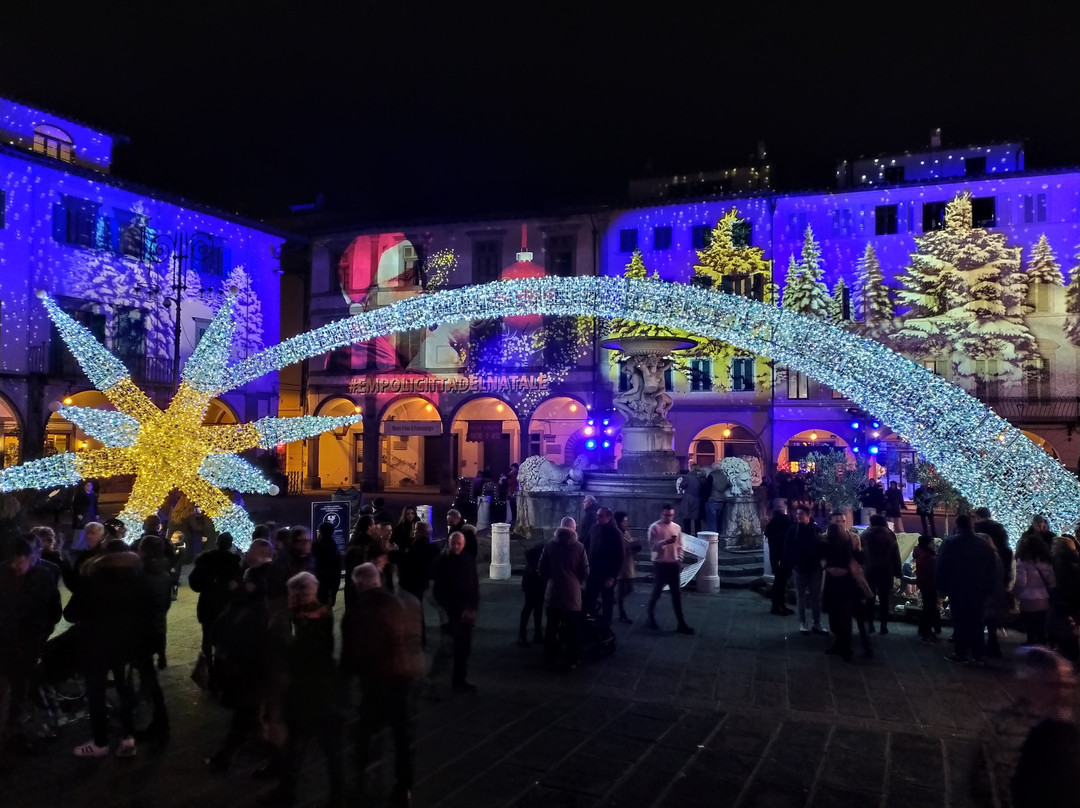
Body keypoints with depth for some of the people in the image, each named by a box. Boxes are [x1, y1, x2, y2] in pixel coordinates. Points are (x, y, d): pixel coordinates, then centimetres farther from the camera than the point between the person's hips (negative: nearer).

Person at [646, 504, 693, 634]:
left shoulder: (677, 527, 6)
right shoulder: (654, 527, -10)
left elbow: (680, 546, 13)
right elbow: (652, 547, -17)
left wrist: (680, 561, 5)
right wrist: (665, 542, -31)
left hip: (674, 564, 4)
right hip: (660, 564, -4)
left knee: (677, 594, 5)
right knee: (656, 592, 6)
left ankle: (681, 624, 7)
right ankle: (651, 618, 26)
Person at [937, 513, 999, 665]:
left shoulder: (951, 543, -9)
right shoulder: (984, 544, 4)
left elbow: (941, 568, -10)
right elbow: (992, 569, 7)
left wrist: (941, 587, -1)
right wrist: (989, 589, 11)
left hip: (958, 590, -4)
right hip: (978, 590, 4)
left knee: (960, 622, 3)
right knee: (976, 622, 10)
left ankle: (961, 653, 4)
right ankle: (979, 655, 10)